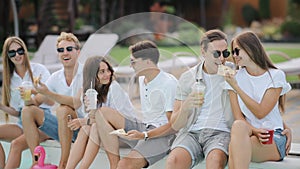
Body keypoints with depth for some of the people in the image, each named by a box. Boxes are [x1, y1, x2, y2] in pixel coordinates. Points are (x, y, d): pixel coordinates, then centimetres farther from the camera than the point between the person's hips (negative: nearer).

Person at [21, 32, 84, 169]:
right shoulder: (56, 77, 6)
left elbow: (76, 103, -27)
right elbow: (36, 102, 6)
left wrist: (48, 93, -34)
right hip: (64, 128, 6)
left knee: (63, 109, -33)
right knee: (28, 111, -5)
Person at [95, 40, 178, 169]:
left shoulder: (169, 83, -13)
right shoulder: (142, 79, 13)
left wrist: (144, 135, -24)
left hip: (161, 136, -9)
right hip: (143, 129, 9)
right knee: (103, 113, -8)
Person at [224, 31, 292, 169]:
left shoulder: (276, 76, 2)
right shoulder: (235, 78, 10)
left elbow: (260, 112, -8)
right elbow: (238, 117, 2)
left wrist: (236, 87, -8)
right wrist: (254, 131, -19)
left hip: (274, 138, -2)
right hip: (248, 133, 2)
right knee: (238, 126, -36)